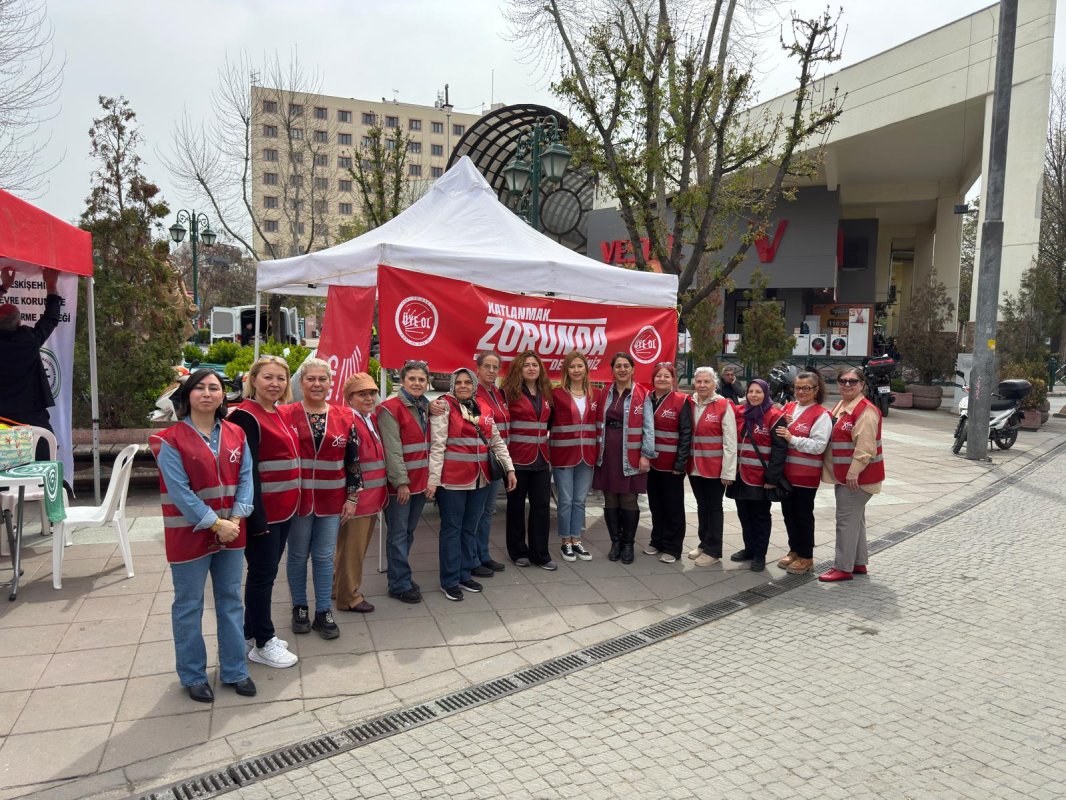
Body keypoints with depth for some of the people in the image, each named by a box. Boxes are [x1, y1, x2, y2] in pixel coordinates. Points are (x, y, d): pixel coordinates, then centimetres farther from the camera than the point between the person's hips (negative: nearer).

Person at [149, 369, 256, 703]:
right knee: (189, 606, 9)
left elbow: (245, 478, 1)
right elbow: (179, 491, -16)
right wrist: (215, 524, -17)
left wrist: (236, 518, -12)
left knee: (231, 601, 14)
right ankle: (193, 676, 26)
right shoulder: (171, 440, -10)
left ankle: (234, 670, 28)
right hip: (190, 535, -4)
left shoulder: (236, 435, 4)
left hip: (231, 533, 4)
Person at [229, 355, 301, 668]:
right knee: (263, 573, 2)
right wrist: (256, 517, -22)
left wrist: (291, 503, 16)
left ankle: (252, 633, 29)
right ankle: (262, 644, 15)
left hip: (283, 508, 8)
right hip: (262, 510, -8)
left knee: (266, 571, 16)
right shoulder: (246, 416, -15)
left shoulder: (278, 414, 12)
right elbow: (248, 470, -19)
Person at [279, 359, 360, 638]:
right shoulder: (285, 414, -4)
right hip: (297, 497, -1)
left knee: (324, 556, 10)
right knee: (298, 555, 12)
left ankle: (324, 612, 21)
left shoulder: (345, 416, 2)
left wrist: (352, 496, 3)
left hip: (331, 499, 2)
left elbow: (353, 460, 5)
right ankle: (299, 608, 29)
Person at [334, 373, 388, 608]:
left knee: (360, 546, 20)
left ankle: (339, 587, 36)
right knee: (351, 549, 5)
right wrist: (351, 498, -21)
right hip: (354, 498, -9)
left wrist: (381, 493, 16)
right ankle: (349, 597, 20)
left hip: (373, 496, 9)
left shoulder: (372, 420, 10)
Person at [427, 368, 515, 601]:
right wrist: (433, 479, -17)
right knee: (452, 529, 4)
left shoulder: (483, 410, 11)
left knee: (470, 528, 14)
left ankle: (464, 574, 28)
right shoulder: (444, 406, -6)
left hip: (479, 479, 6)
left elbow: (496, 441, 15)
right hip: (452, 479, -6)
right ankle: (449, 581, 15)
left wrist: (509, 468, 8)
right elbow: (437, 445, -12)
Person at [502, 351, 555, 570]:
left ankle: (540, 554, 16)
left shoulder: (546, 393, 12)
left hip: (541, 458, 5)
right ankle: (518, 552, 22)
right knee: (516, 506, 8)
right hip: (517, 458, -5)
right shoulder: (509, 392, -6)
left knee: (542, 505, 5)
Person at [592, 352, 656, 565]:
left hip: (630, 456, -3)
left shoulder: (642, 395, -3)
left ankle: (628, 544, 18)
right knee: (610, 500, 9)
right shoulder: (604, 394, 9)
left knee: (628, 501, 3)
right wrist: (596, 452, 5)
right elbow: (598, 423, 11)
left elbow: (648, 427, -5)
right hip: (607, 454, 3)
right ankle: (615, 541, 22)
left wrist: (646, 455, -11)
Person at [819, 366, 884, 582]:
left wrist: (853, 472, -25)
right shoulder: (839, 407, 13)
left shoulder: (866, 411, -17)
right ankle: (859, 563, 28)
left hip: (856, 477, -10)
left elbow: (865, 447, -24)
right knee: (855, 518, 17)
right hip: (843, 475, 10)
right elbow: (834, 438, 22)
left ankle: (843, 568, 3)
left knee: (847, 520, -5)